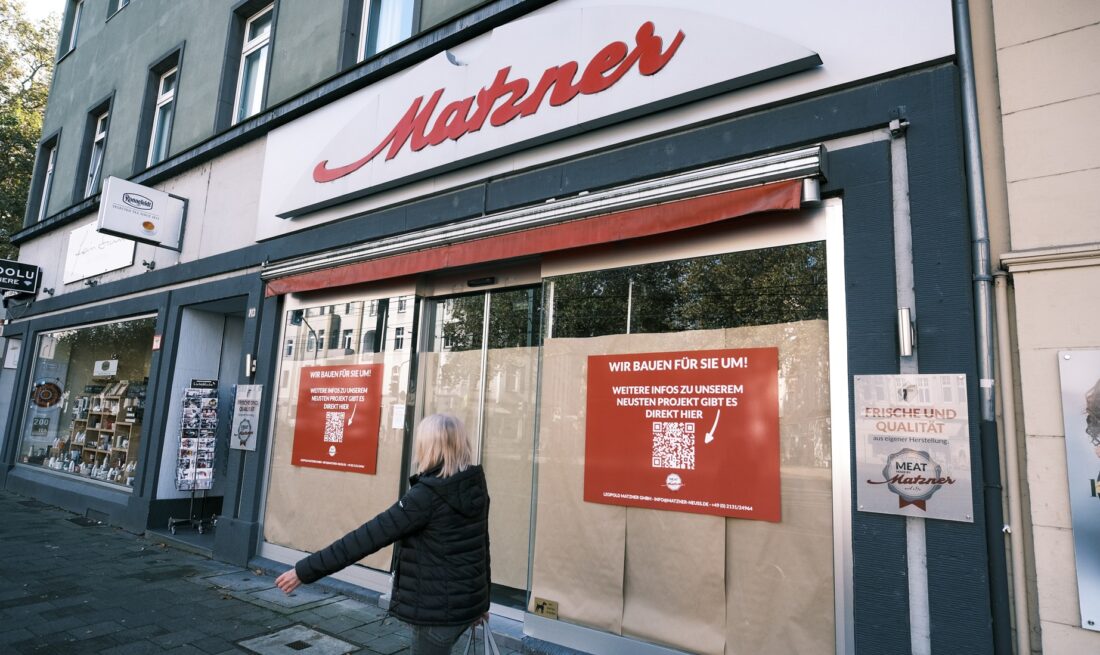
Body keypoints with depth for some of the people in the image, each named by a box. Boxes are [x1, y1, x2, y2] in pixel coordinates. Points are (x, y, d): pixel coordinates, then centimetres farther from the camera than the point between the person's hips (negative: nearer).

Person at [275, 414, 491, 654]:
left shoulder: (427, 494, -22)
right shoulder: (476, 486, 0)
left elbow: (369, 536, -23)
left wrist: (306, 570, -18)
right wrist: (482, 601, 21)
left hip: (437, 609, -7)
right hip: (466, 603, 7)